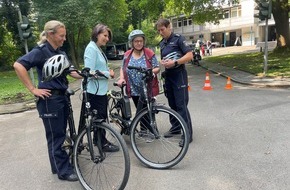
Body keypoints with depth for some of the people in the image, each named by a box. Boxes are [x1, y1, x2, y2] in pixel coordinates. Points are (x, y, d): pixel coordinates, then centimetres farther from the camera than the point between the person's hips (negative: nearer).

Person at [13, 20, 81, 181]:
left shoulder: (60, 53, 11)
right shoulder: (41, 51, -12)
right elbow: (18, 65, -21)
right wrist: (33, 89, -20)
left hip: (63, 96, 8)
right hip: (50, 99, -8)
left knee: (61, 133, 17)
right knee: (55, 136, 3)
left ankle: (59, 163, 33)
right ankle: (63, 170, 15)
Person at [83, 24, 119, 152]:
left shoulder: (98, 49, 12)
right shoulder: (91, 48, -17)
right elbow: (90, 72, -24)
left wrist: (108, 71, 0)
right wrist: (108, 74, -14)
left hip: (101, 89, 9)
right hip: (95, 90, -9)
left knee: (102, 116, 19)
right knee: (99, 117, 5)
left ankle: (99, 139, 34)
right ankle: (102, 143, 21)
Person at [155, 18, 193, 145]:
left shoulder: (178, 39, -7)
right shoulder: (162, 43, 14)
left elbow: (189, 55, -14)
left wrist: (175, 62, -24)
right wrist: (162, 62, -1)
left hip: (179, 75, -7)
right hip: (168, 75, 7)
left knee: (181, 105, -9)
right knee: (172, 104, 13)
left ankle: (188, 134, -2)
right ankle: (176, 127, 27)